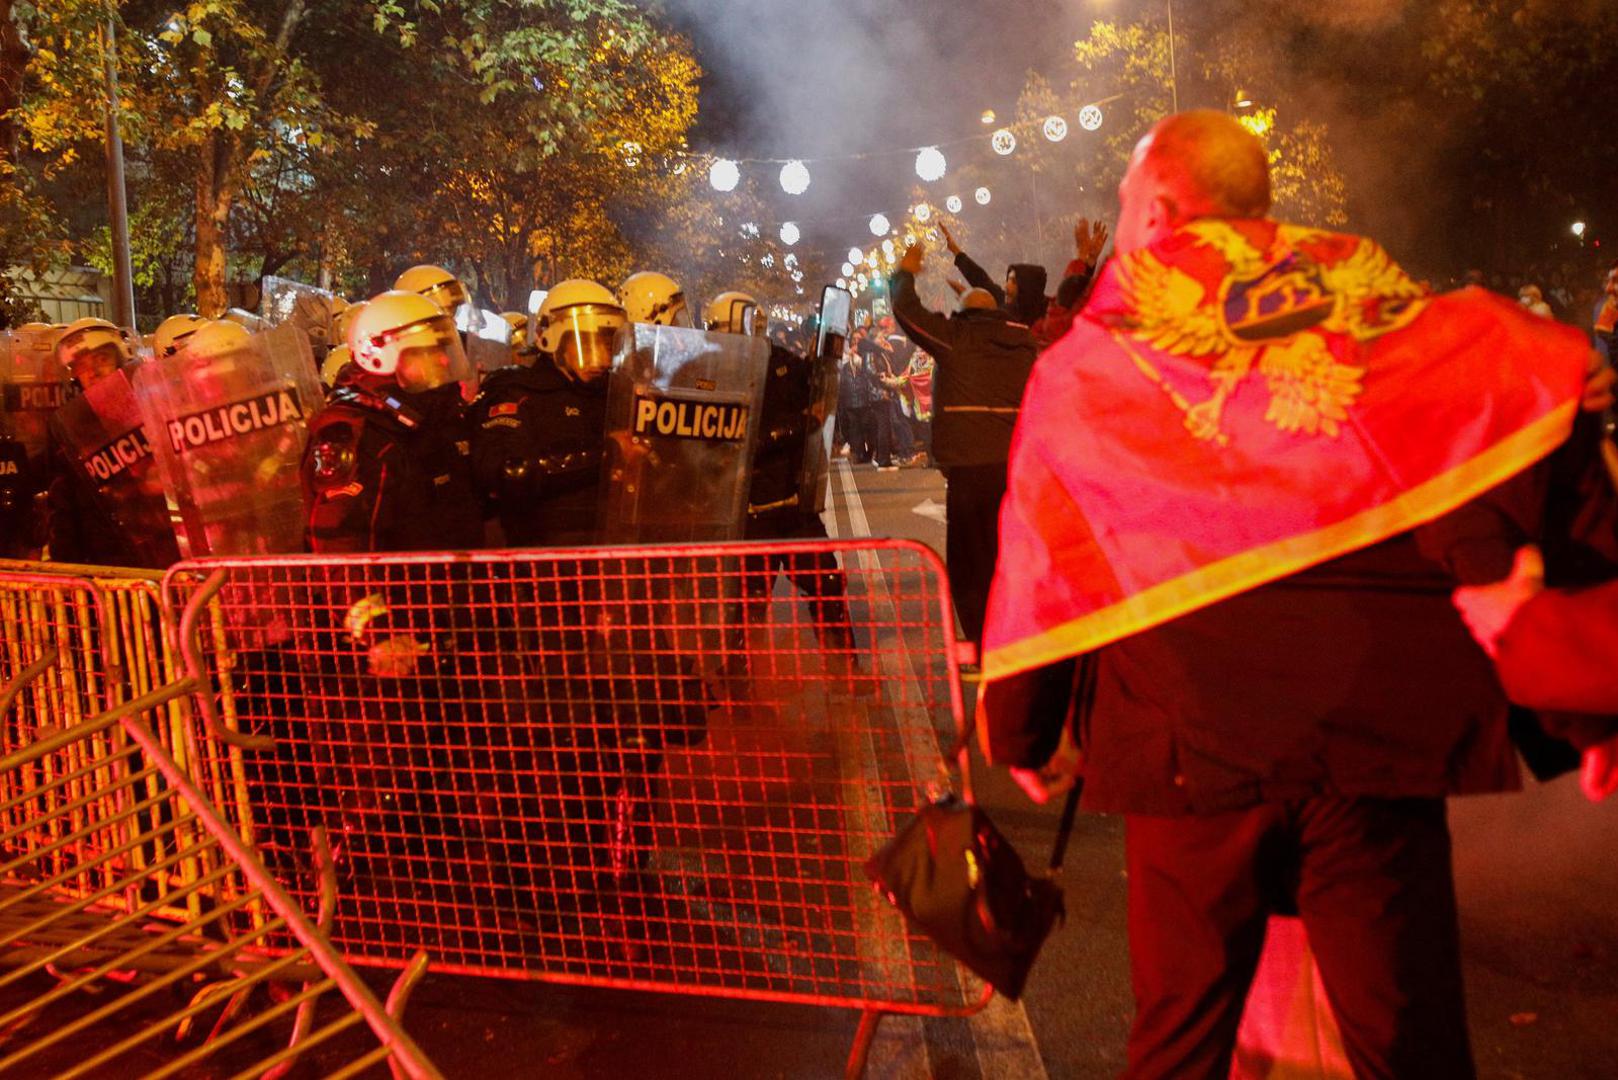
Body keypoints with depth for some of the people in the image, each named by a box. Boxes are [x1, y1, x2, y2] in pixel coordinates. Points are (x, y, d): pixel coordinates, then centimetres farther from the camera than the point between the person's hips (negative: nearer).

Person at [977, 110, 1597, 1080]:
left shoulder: (1084, 361, 6)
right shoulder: (1371, 307, 9)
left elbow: (1038, 562, 7)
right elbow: (1538, 382, -3)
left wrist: (1023, 739, 16)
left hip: (1192, 732, -1)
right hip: (1384, 715, 1)